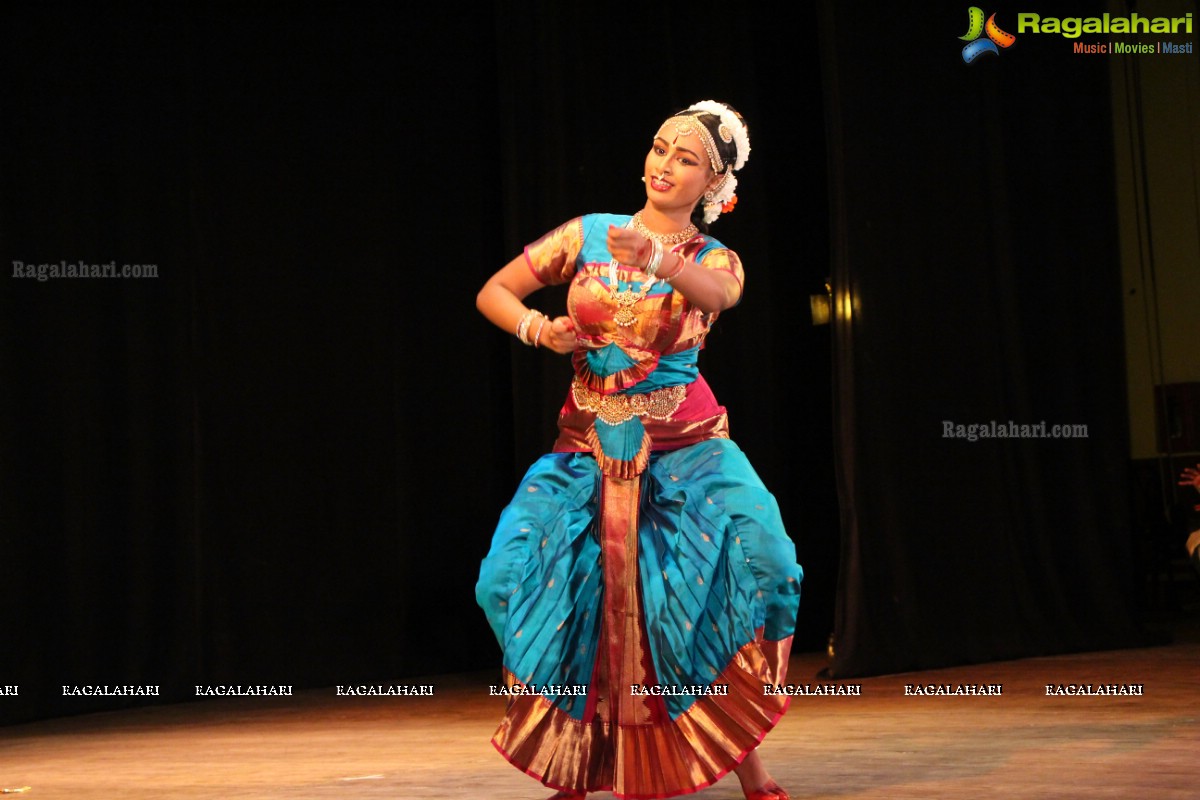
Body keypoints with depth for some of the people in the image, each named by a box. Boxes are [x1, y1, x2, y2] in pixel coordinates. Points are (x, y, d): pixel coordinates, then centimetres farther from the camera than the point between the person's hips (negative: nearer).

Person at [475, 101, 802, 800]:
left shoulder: (713, 258, 2)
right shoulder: (589, 233, 7)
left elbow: (719, 293, -24)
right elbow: (493, 293, 12)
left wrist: (657, 259, -44)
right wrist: (539, 329, -9)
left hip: (686, 446, -2)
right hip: (589, 448, 2)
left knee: (752, 558, -25)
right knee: (522, 577, -16)